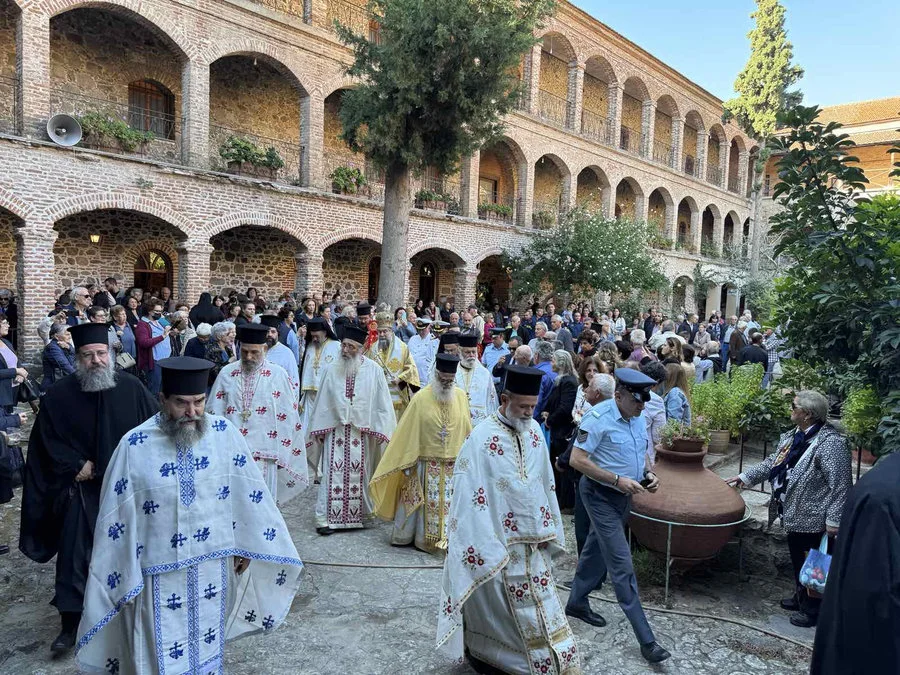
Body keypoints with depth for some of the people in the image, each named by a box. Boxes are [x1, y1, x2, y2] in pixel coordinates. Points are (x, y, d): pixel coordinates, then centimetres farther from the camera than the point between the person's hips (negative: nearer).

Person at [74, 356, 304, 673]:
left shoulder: (225, 433, -10)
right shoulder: (134, 446, -16)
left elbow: (248, 491, 0)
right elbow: (116, 517, -9)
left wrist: (245, 544, 6)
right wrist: (122, 577, -5)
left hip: (213, 563, 2)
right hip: (159, 571, -2)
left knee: (208, 644, 21)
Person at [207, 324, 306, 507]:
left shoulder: (278, 375, -3)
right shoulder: (227, 373, 4)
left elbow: (287, 419, -1)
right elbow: (214, 413, 7)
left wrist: (282, 455, -2)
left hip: (263, 454, -2)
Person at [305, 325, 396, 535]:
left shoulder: (373, 370, -3)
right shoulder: (332, 370, 3)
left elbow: (382, 402, -1)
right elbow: (322, 402, 8)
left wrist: (380, 430, -5)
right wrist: (319, 429, 7)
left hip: (362, 433, -1)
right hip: (335, 431, 1)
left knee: (360, 475, 6)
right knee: (333, 474, -1)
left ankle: (360, 514, 21)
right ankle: (326, 518, 4)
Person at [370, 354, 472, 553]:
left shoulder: (461, 396, 0)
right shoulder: (421, 398, -11)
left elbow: (467, 430, 9)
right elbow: (407, 432, -6)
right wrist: (406, 461, -5)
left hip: (453, 463, 3)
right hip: (425, 462, -3)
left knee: (448, 502, 10)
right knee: (423, 501, 8)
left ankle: (445, 538, 24)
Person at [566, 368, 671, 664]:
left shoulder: (638, 418, 2)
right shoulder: (598, 418, -21)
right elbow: (577, 460, -23)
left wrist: (648, 473, -3)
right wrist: (617, 479, -25)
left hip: (623, 495, 8)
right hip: (601, 495, -8)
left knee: (597, 551, 20)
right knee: (621, 564, -6)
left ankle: (577, 603, 39)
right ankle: (646, 639, 0)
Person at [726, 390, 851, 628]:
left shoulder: (830, 443, -23)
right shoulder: (795, 435, 6)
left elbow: (840, 485, -23)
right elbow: (773, 462, 15)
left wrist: (834, 520, -23)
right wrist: (746, 477, 13)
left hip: (813, 520, -9)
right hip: (795, 515, 9)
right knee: (798, 561, 23)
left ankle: (812, 610, 24)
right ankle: (801, 597, 42)